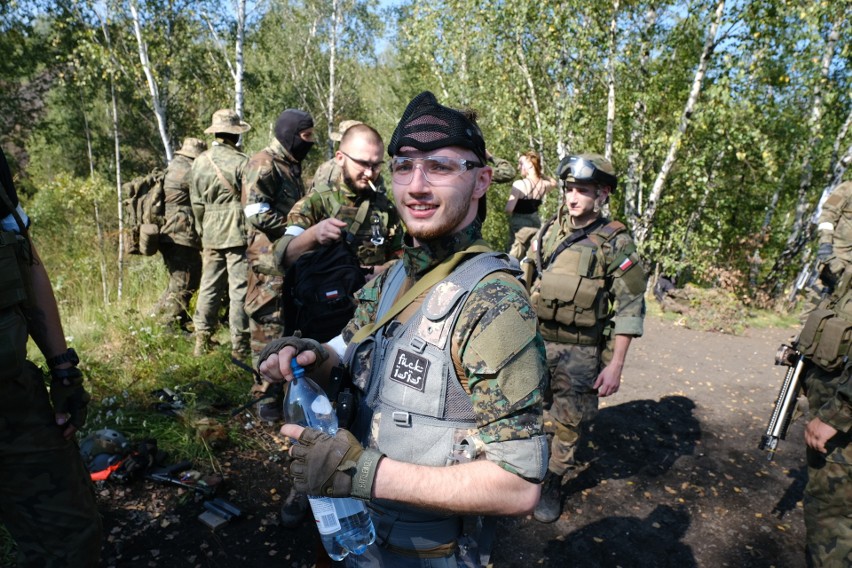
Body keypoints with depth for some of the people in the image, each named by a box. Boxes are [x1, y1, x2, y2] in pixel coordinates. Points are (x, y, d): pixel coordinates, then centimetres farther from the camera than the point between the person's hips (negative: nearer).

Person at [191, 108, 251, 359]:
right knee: (240, 288, -1)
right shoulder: (241, 162, -10)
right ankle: (240, 345, 4)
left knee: (209, 285, 13)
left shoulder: (199, 161, 8)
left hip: (210, 235, 6)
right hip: (237, 233, -6)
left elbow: (196, 202, 12)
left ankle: (202, 340, 20)